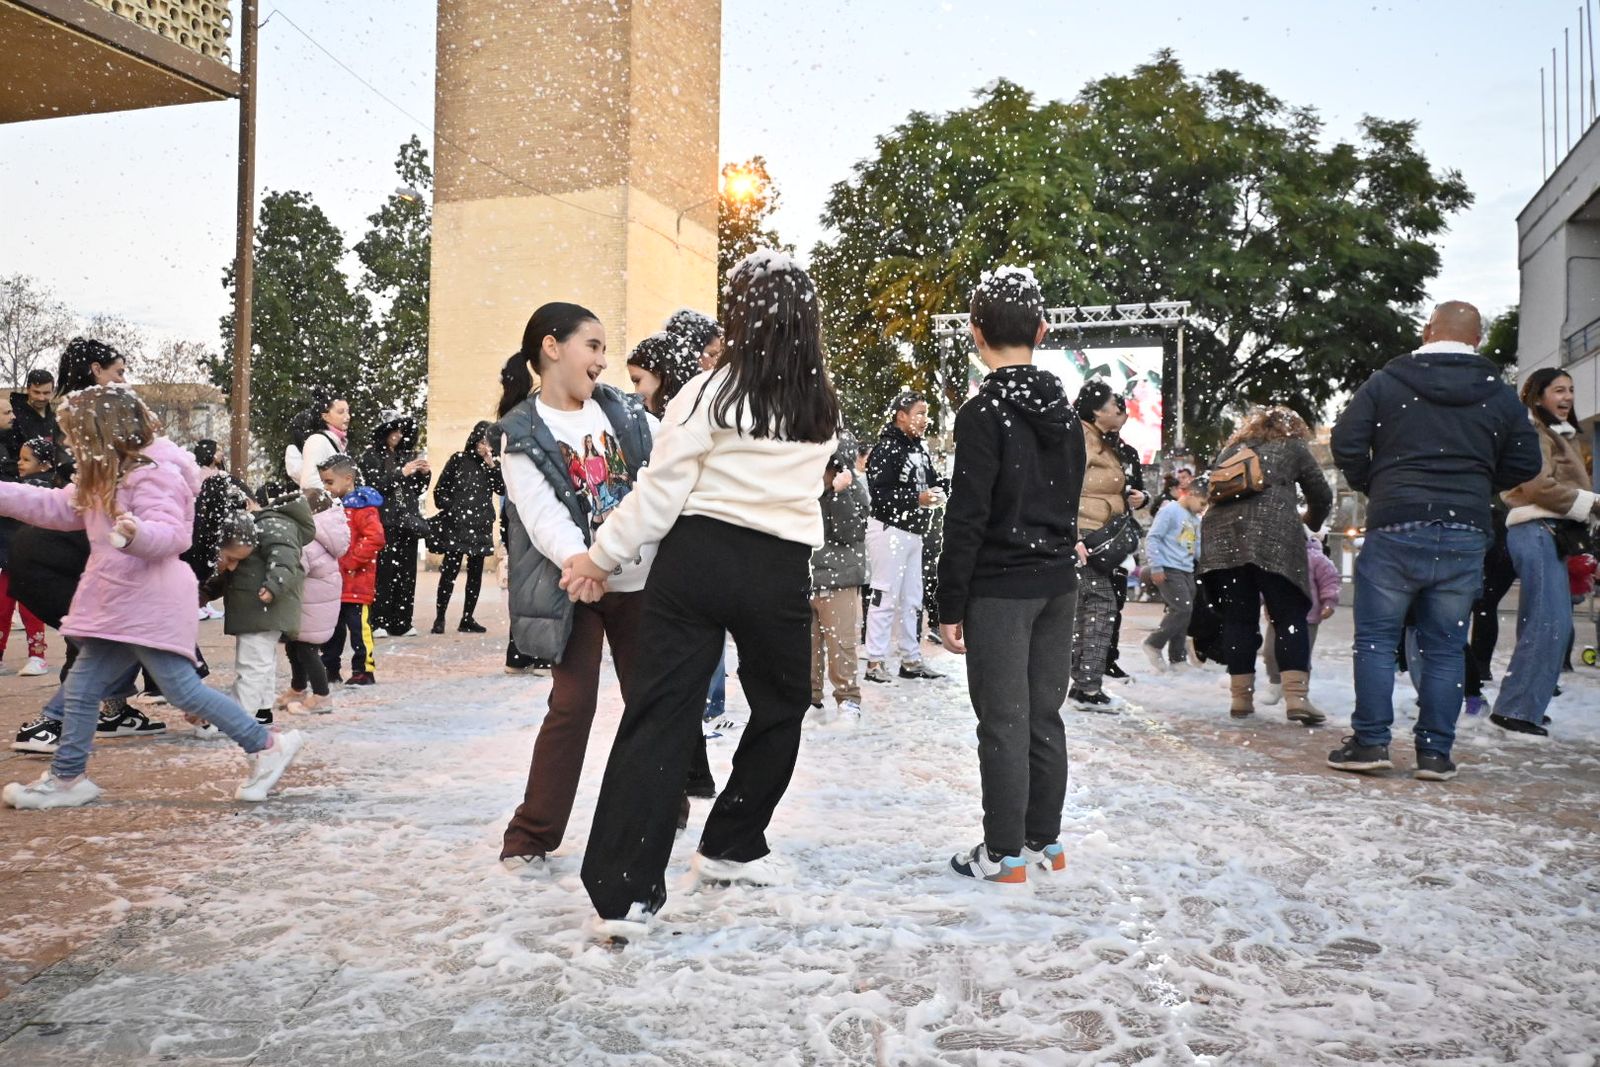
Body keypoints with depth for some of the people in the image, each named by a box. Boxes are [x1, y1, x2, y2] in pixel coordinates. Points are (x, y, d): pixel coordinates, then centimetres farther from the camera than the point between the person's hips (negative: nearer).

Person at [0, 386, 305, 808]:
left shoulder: (154, 474, -16)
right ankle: (66, 777, 26)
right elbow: (61, 507, 21)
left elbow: (169, 533, -26)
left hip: (150, 605, -10)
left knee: (183, 689, -9)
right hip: (119, 605, 10)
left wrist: (136, 533, -48)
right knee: (82, 686, 14)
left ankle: (266, 746, -1)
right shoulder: (109, 475, 16)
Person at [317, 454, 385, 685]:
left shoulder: (361, 506, -11)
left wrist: (350, 561, -20)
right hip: (333, 583, 9)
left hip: (356, 582, -9)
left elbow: (374, 538, -22)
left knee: (358, 626, -5)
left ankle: (364, 670, 2)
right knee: (331, 628, 15)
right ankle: (330, 670, 24)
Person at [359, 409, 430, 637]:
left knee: (406, 574, 4)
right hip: (385, 522, -5)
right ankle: (378, 622, -5)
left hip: (408, 521, 5)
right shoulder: (370, 457, 1)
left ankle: (401, 622, 9)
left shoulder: (406, 455, 17)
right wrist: (401, 472, -14)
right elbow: (375, 486, -11)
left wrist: (425, 474, 2)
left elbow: (417, 490, 20)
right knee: (383, 573, -9)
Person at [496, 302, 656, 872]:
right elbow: (542, 518, -16)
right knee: (572, 704, -7)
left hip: (641, 581, 4)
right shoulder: (523, 434, -5)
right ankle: (530, 836, 6)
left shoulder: (623, 410, 9)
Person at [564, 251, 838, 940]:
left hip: (696, 558, -2)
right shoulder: (823, 406, 8)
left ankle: (625, 892, -3)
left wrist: (603, 555, 4)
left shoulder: (711, 393, -4)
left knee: (659, 716, -1)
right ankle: (731, 848, 31)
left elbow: (660, 493, -5)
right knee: (780, 709, 22)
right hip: (780, 573, 2)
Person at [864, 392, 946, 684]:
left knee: (911, 598, 13)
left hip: (913, 531, 9)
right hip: (889, 529, -9)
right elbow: (879, 493, -21)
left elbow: (928, 484, 22)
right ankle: (875, 662, 1)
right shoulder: (886, 449, -14)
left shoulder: (918, 449, 15)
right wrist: (917, 500, -24)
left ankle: (911, 659, 21)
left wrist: (940, 488, 1)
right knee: (885, 596, -6)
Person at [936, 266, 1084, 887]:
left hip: (1000, 589, -7)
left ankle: (1003, 853, 7)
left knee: (1004, 724, -1)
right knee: (1044, 717, 13)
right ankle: (1044, 840, 22)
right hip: (1057, 581, 7)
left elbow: (966, 519, -15)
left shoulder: (984, 413, -13)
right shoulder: (1064, 412, 9)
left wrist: (950, 605, -10)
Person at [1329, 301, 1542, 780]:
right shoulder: (1501, 395, 9)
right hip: (1466, 533, 3)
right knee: (1445, 647, 8)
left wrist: (1370, 486, 13)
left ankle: (1370, 742, 1)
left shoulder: (1385, 383, 1)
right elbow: (1526, 462, 11)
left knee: (1376, 638, 4)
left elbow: (1346, 443, -4)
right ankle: (1435, 753, 9)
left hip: (1395, 528, -3)